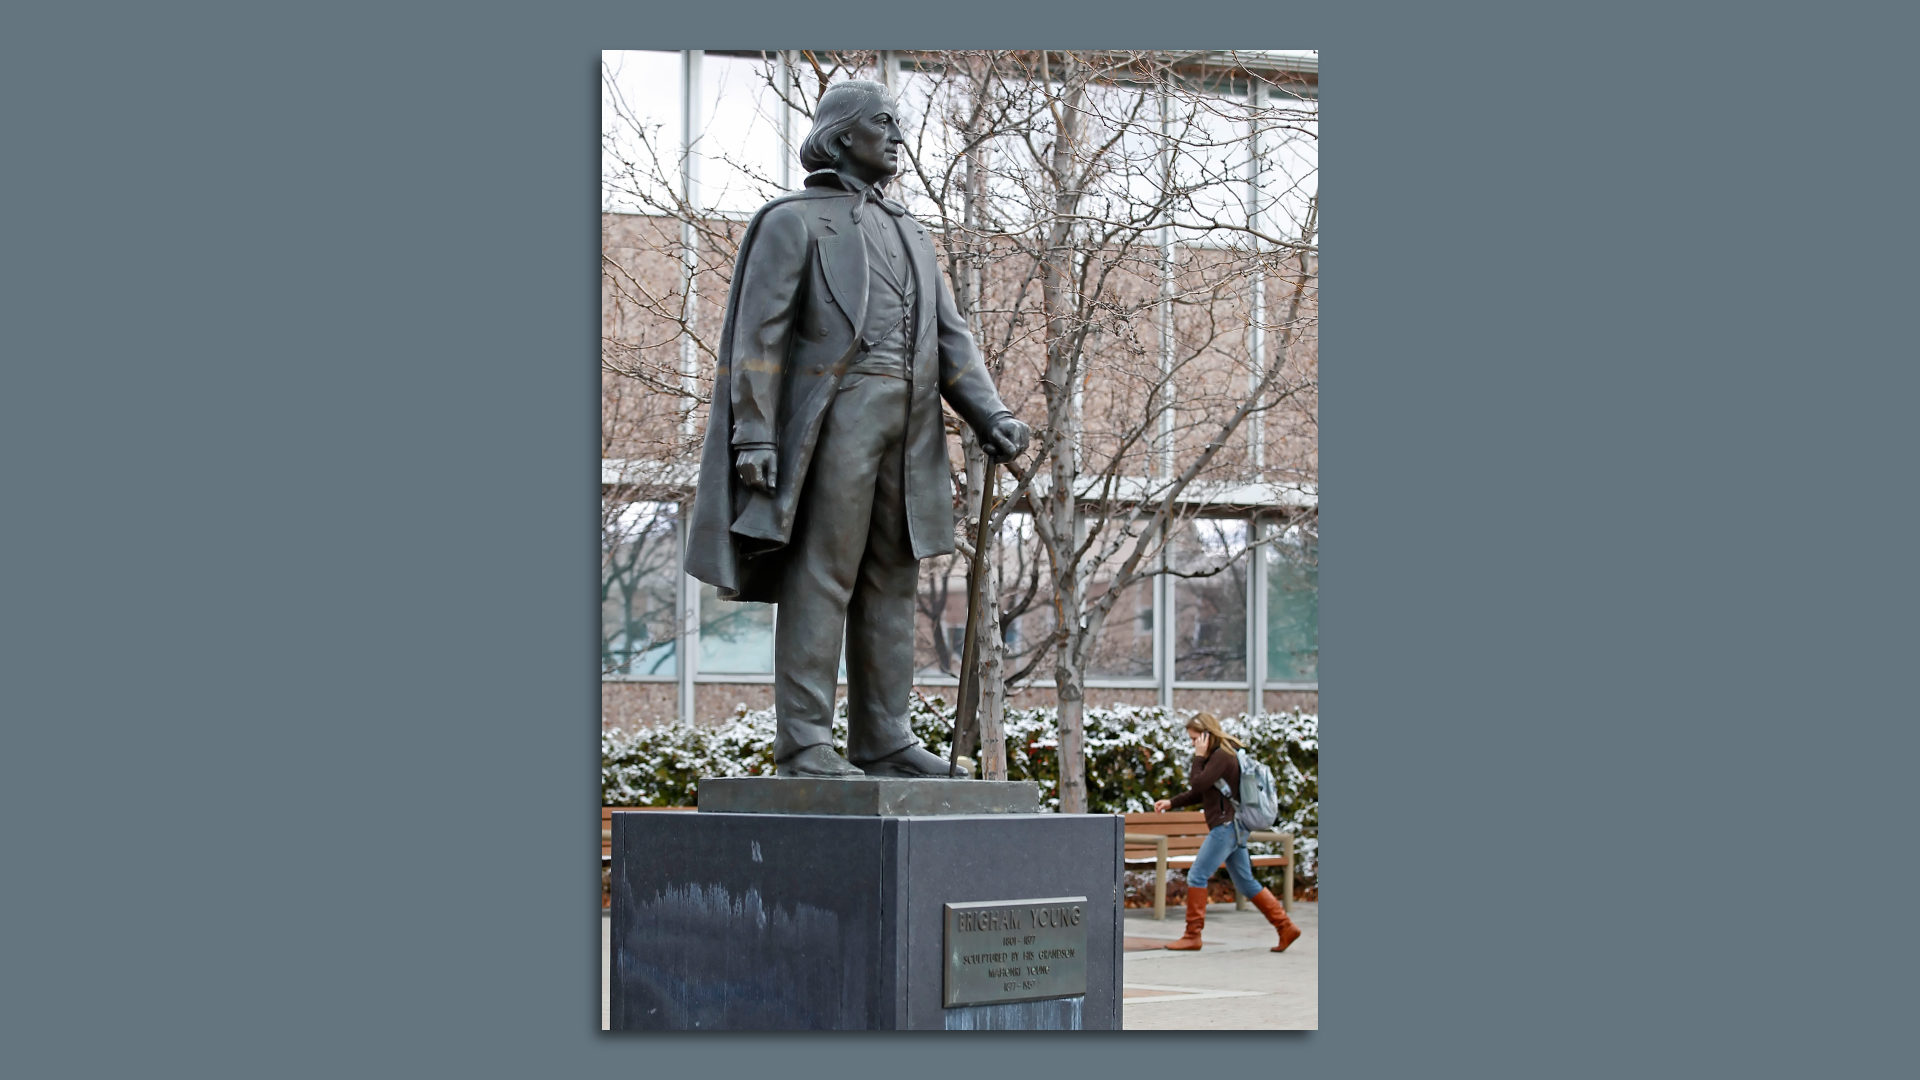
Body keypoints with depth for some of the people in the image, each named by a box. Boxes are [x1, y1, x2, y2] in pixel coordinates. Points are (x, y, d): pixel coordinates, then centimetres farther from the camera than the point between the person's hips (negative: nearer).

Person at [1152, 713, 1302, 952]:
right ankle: (1286, 927, 11)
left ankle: (1192, 936, -4)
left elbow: (1197, 785, -18)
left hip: (1226, 826, -10)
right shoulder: (1219, 755, 18)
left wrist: (1199, 757, -10)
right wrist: (1171, 802, 17)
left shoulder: (1221, 756, -14)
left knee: (1197, 876, -7)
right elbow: (1200, 793, 23)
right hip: (1232, 827, 10)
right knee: (1245, 882, 11)